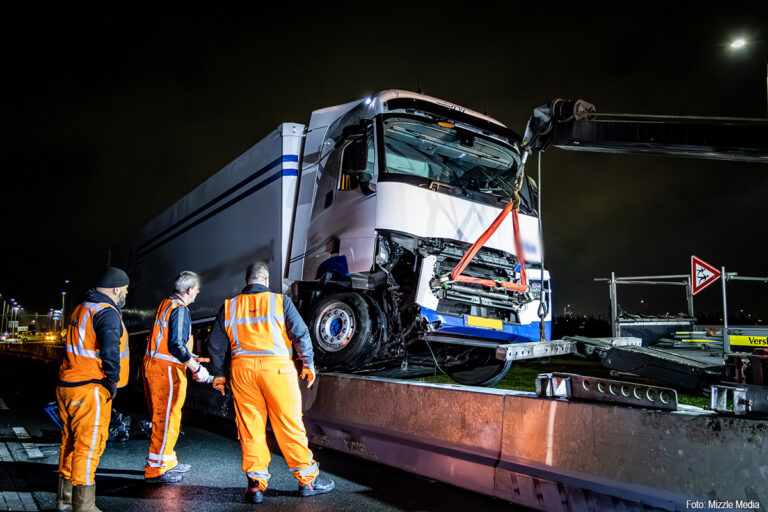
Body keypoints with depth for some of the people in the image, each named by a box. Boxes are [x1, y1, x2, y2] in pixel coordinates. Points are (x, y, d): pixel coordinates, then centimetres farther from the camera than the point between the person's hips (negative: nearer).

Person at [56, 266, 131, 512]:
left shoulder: (81, 309, 16)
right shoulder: (107, 313, -15)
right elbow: (110, 350, -26)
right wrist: (113, 382, -15)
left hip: (68, 386, 10)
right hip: (90, 390, -10)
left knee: (71, 441, 18)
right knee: (89, 445, -3)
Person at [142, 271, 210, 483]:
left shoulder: (165, 304, 15)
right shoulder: (179, 309, -15)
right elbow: (176, 345, -22)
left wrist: (190, 358, 27)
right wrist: (196, 367, -15)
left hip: (152, 364, 10)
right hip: (166, 370, -10)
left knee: (162, 417, 18)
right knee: (166, 419, -3)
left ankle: (168, 461, 30)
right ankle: (155, 469, 2)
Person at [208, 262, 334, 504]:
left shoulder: (229, 306, 10)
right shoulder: (280, 301, 1)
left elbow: (215, 344, 12)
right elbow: (301, 334, -2)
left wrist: (218, 374, 22)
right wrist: (308, 364, 8)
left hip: (242, 369, 3)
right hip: (276, 366, -2)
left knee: (250, 428, 9)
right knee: (289, 425, 5)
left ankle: (255, 484, 12)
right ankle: (307, 479, 13)